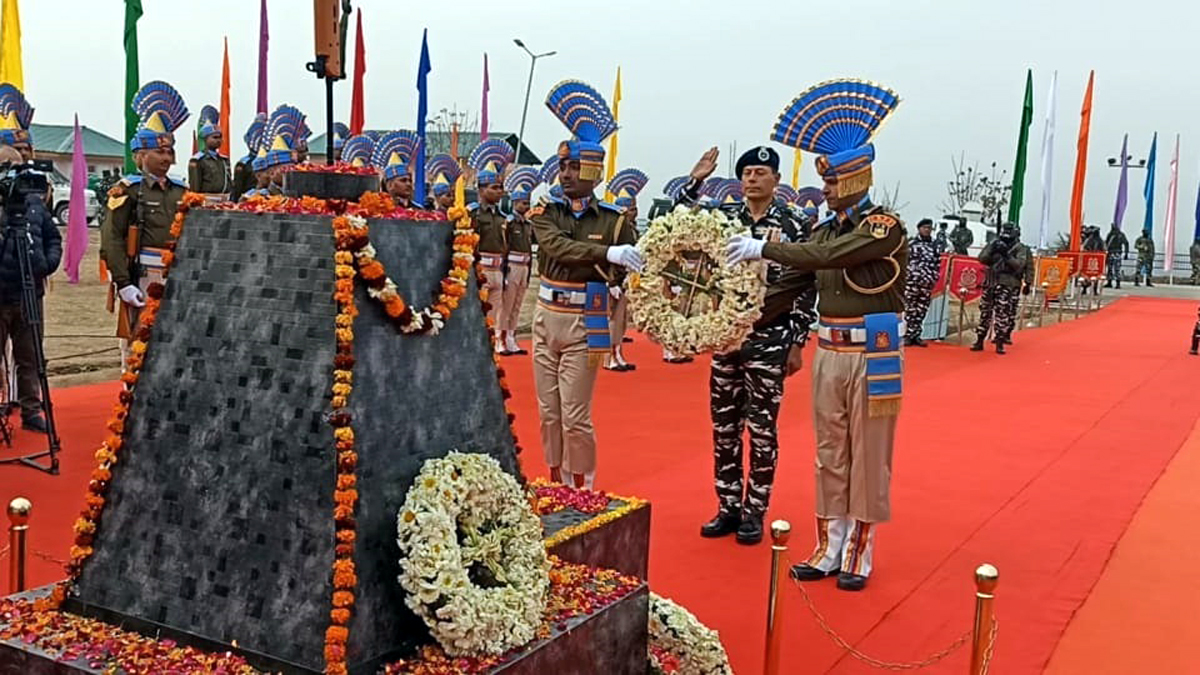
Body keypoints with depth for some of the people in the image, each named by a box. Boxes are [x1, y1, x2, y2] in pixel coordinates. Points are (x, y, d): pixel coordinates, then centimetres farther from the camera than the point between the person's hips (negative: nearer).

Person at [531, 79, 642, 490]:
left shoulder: (614, 220, -5)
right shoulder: (545, 213, 0)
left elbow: (634, 272, -4)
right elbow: (557, 247, -20)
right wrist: (607, 253, -34)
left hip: (585, 324, -4)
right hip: (546, 318, 4)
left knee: (575, 416, -2)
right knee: (549, 413, 12)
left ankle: (583, 493, 15)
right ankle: (556, 488, 27)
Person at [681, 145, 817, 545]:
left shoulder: (793, 226, -4)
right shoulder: (722, 216, 5)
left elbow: (806, 289, -4)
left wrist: (797, 344, -6)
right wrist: (695, 182, -5)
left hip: (769, 342, -4)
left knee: (762, 430, 4)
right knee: (723, 428, 9)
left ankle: (754, 512, 16)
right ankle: (728, 507, 22)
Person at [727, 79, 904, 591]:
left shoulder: (884, 226, -10)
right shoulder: (825, 228, 10)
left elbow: (830, 257, -25)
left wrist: (764, 249, -23)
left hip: (872, 354, -6)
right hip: (828, 352, 6)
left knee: (867, 457, 4)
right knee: (830, 454, 11)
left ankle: (859, 553, 14)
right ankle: (830, 547, 22)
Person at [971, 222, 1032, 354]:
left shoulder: (1021, 249, 1)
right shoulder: (995, 244, 10)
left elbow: (1019, 264, -13)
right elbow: (982, 258, 1)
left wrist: (1007, 255, -22)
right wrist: (992, 250, -14)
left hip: (1008, 285, -4)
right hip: (991, 283, 4)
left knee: (1002, 313, -11)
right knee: (985, 312, 7)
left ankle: (1000, 343, -7)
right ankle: (979, 341, 13)